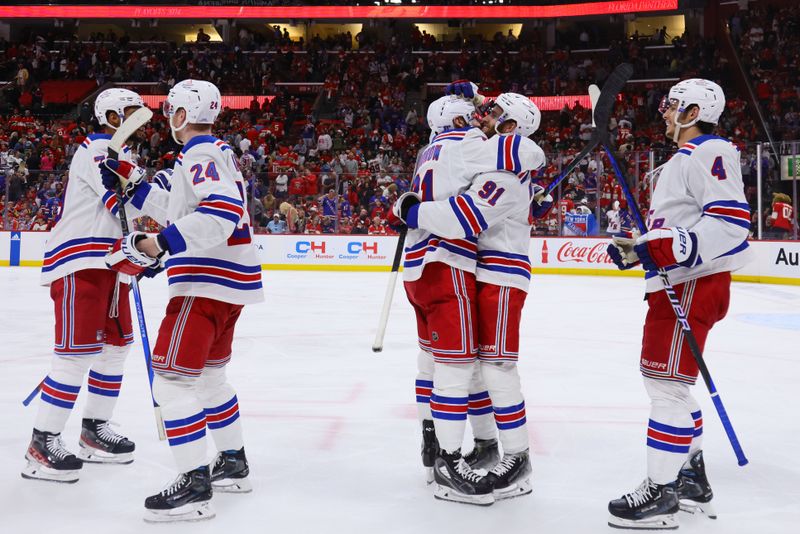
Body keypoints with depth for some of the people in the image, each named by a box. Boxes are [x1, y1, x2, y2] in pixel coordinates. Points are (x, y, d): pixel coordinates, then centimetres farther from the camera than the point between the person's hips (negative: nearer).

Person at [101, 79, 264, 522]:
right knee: (208, 373, 22)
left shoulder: (200, 154, -13)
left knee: (172, 377, -11)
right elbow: (180, 211, 26)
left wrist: (155, 245, -32)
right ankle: (233, 464, 32)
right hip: (226, 280, 11)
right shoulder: (215, 153, 20)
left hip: (209, 282, -11)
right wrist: (131, 184, 23)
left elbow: (223, 212, -30)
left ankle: (194, 485, -11)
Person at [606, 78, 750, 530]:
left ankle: (661, 493, -6)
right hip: (678, 283, 11)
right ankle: (692, 479, 26)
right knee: (669, 383, 16)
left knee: (666, 383, -11)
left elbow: (730, 219, -23)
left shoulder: (709, 152, -11)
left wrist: (673, 249, -29)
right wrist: (636, 251, 16)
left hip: (693, 285, -11)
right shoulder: (686, 159, 23)